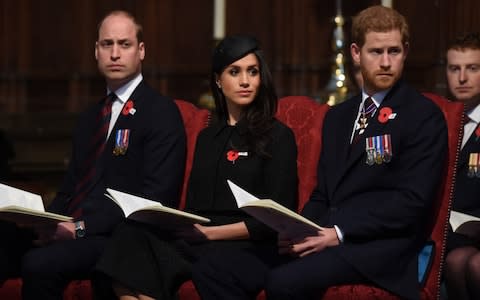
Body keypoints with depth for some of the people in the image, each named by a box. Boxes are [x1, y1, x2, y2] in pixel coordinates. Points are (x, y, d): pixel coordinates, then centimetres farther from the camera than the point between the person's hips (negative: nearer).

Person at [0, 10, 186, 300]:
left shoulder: (162, 112, -1)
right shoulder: (91, 117, 25)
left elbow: (155, 197, -11)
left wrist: (82, 227, -17)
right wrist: (48, 221, 0)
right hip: (70, 230, 7)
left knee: (40, 263, -33)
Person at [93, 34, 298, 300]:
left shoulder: (278, 137, 4)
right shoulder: (207, 138, 24)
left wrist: (211, 232, -11)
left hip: (250, 248, -6)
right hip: (197, 239, 6)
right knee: (132, 235, -28)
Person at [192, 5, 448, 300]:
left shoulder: (425, 116, 1)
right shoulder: (337, 116, 24)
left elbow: (413, 201, -8)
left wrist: (339, 233, -16)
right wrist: (297, 232, 1)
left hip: (378, 245, -7)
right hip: (321, 239, 7)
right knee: (213, 271, -15)